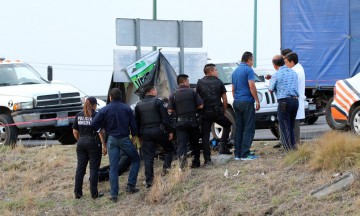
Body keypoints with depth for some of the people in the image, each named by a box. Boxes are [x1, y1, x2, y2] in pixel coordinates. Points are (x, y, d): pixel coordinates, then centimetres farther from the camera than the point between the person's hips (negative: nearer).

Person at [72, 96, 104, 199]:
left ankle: (77, 193, 10)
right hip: (93, 143, -5)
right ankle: (94, 193, 3)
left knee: (80, 168, 9)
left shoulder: (79, 115, 6)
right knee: (94, 168, 1)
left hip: (81, 143, 5)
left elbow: (75, 132, 9)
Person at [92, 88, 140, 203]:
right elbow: (133, 125, 1)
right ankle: (130, 186, 8)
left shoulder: (104, 110, -4)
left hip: (112, 140, 1)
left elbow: (94, 125, -7)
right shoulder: (127, 109, -2)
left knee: (113, 167, 4)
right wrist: (133, 137, 17)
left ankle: (114, 194, 1)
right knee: (135, 160, 19)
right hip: (125, 139, -1)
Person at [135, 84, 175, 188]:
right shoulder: (158, 102, -4)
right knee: (169, 148, 16)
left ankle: (149, 180, -1)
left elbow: (137, 122, 13)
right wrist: (170, 131, -3)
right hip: (158, 130, -4)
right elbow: (165, 118, -8)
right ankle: (166, 166, -5)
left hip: (145, 133, 4)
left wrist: (139, 135, 18)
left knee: (147, 157, 3)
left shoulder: (139, 105, 10)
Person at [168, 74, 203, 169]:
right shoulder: (192, 92, -2)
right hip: (192, 121, 0)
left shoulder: (173, 95, 0)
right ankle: (196, 162, 21)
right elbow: (200, 106, -4)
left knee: (181, 144, -5)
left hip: (180, 122, 0)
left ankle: (182, 155, -33)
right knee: (195, 143, 16)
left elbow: (170, 110, -4)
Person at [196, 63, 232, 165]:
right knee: (227, 125, 26)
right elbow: (224, 99, 5)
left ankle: (207, 159, -5)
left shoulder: (200, 83, 5)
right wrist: (224, 111, 15)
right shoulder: (219, 82, 5)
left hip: (205, 113, 0)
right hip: (217, 112, 0)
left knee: (205, 136, 2)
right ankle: (223, 145, 11)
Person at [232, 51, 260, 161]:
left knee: (238, 129, 9)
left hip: (237, 102, 8)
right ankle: (245, 154, -12)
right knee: (249, 128, -6)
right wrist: (257, 100, -12)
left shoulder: (235, 71, 16)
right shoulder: (248, 70, -9)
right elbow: (252, 86, -16)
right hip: (247, 102, -8)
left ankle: (237, 154, 7)